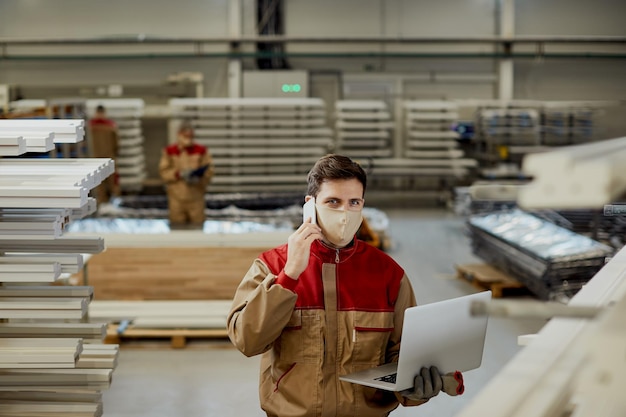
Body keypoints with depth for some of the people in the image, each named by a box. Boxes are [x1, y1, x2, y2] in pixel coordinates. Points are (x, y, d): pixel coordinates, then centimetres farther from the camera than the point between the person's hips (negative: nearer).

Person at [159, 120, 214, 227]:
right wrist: (178, 174, -16)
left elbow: (209, 171, 0)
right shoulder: (169, 151, 2)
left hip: (196, 197, 0)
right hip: (176, 198, 0)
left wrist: (199, 178, -20)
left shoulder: (202, 151, 2)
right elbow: (163, 172, 1)